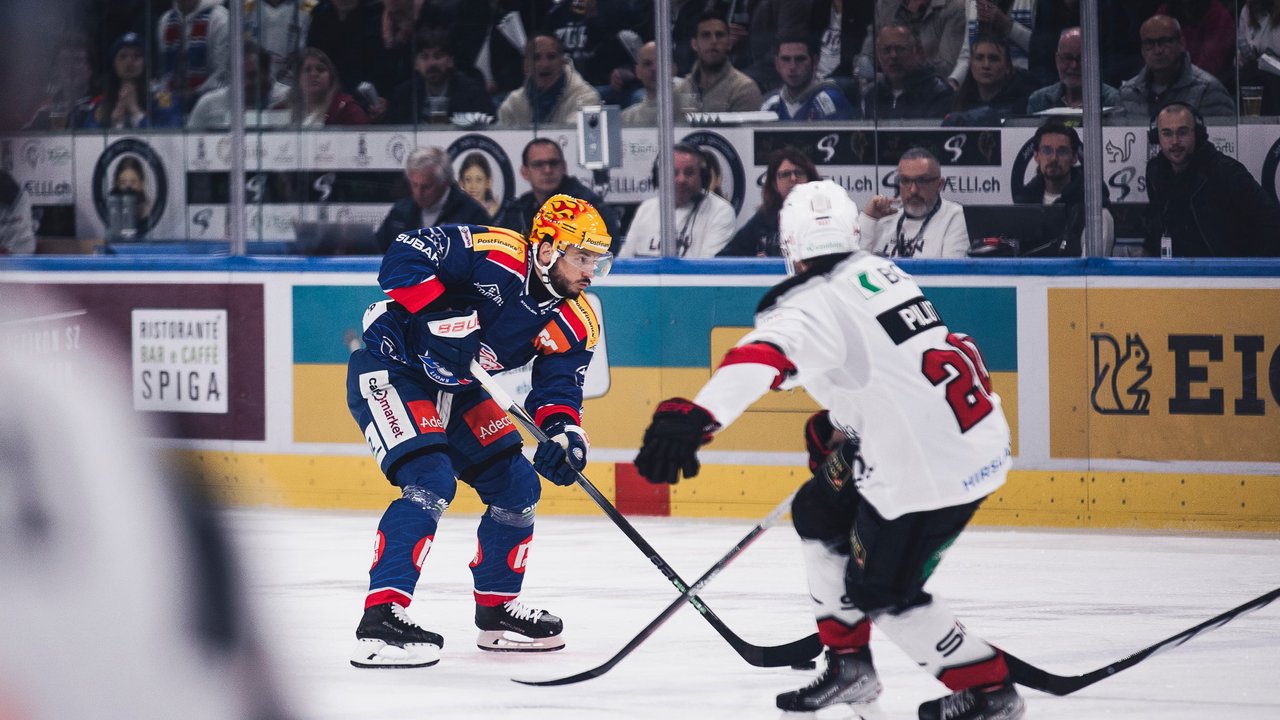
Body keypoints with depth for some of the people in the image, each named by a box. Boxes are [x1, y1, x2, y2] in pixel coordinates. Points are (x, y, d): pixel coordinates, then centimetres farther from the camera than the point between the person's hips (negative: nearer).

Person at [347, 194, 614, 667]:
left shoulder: (575, 326, -3)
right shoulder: (494, 255, -23)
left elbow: (558, 389, -6)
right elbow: (405, 254, -24)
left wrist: (563, 433, -27)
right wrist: (435, 315, -32)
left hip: (454, 386, 9)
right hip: (391, 368, -9)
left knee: (517, 486, 9)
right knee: (431, 482, -25)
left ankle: (497, 610, 27)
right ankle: (380, 622, -28)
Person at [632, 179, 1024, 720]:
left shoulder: (813, 306, -17)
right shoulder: (878, 272, 10)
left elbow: (764, 357, -37)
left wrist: (695, 416, -51)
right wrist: (839, 426, 30)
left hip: (933, 467, -10)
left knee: (878, 591, 4)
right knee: (819, 513, 22)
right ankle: (849, 666, 30)